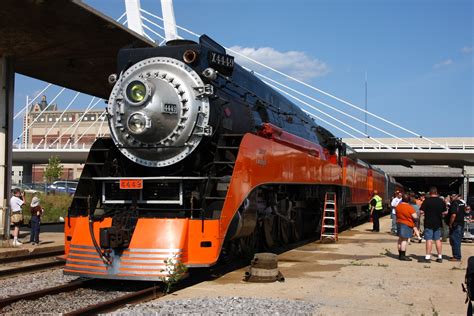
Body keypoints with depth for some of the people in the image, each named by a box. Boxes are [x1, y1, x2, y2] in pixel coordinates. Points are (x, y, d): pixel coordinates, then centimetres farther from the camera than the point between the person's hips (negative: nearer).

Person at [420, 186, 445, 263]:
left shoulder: (427, 200, -11)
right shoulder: (441, 201, 3)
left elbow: (421, 211, -14)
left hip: (429, 223, -4)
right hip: (438, 223, 4)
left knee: (429, 240, -4)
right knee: (438, 240, 12)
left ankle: (428, 257, -7)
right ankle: (440, 257, 16)